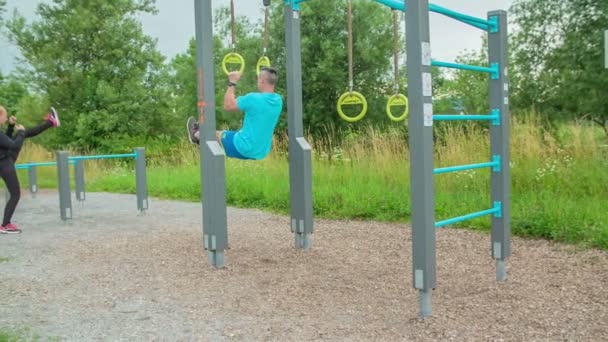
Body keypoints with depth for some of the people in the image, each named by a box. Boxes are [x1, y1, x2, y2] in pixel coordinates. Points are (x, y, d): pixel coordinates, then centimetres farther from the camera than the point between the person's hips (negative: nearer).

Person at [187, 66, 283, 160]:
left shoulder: (253, 98, -23)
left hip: (244, 149, -7)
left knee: (215, 135, 21)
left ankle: (196, 135, 50)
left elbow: (228, 106, -9)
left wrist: (232, 83, -2)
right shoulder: (278, 100, -3)